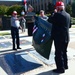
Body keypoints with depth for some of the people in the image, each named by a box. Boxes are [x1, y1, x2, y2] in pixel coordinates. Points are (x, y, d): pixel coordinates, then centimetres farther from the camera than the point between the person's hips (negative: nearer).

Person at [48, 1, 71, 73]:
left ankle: (60, 68, 7)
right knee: (64, 52, 20)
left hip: (59, 37, -8)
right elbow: (69, 25, 16)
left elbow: (50, 21, -5)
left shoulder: (57, 14, -16)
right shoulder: (68, 15, 7)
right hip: (66, 37, 8)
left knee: (58, 53, 1)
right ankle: (65, 65, 32)